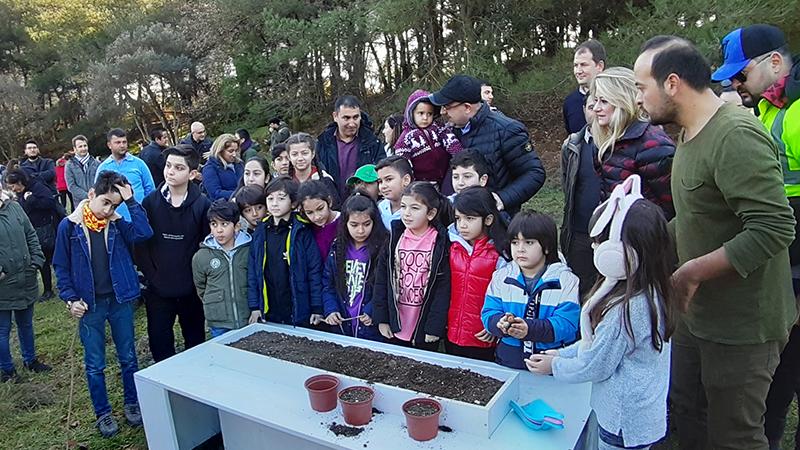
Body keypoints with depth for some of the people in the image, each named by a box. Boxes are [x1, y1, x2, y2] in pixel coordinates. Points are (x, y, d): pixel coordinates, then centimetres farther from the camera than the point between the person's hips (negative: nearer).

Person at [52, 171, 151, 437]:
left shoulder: (117, 224, -2)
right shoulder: (69, 226, -6)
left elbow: (144, 234, -21)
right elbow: (61, 267, 0)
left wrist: (130, 201, -20)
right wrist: (70, 299, -9)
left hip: (120, 300, 2)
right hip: (89, 305, -1)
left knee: (128, 357, 13)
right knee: (94, 364, 10)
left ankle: (131, 403, 31)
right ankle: (103, 413, 26)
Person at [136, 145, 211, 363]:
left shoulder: (202, 204, -7)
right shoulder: (150, 202, -2)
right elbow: (140, 243, 0)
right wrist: (151, 275, -5)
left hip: (191, 289, -1)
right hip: (158, 289, 1)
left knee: (195, 341, 14)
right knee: (160, 344, 9)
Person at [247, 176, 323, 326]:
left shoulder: (303, 232, -9)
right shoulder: (260, 232, 3)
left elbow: (315, 270, -8)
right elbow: (252, 271, 6)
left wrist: (317, 309, -10)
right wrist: (254, 307, 2)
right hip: (268, 312, 4)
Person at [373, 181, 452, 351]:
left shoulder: (440, 243, -9)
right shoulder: (394, 238, 1)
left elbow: (444, 287, -11)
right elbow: (381, 279, 2)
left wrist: (435, 327, -12)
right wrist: (381, 318, -1)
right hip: (395, 327, 3)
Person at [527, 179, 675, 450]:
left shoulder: (625, 310, -32)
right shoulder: (652, 291, -2)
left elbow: (595, 366, -21)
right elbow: (602, 341, 8)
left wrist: (555, 366, -5)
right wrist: (563, 354, 8)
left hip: (625, 424, -8)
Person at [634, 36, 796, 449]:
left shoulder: (737, 136, -23)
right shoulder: (693, 134, 9)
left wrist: (692, 271, -25)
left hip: (741, 324, -9)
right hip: (699, 314, 9)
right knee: (687, 414, 23)